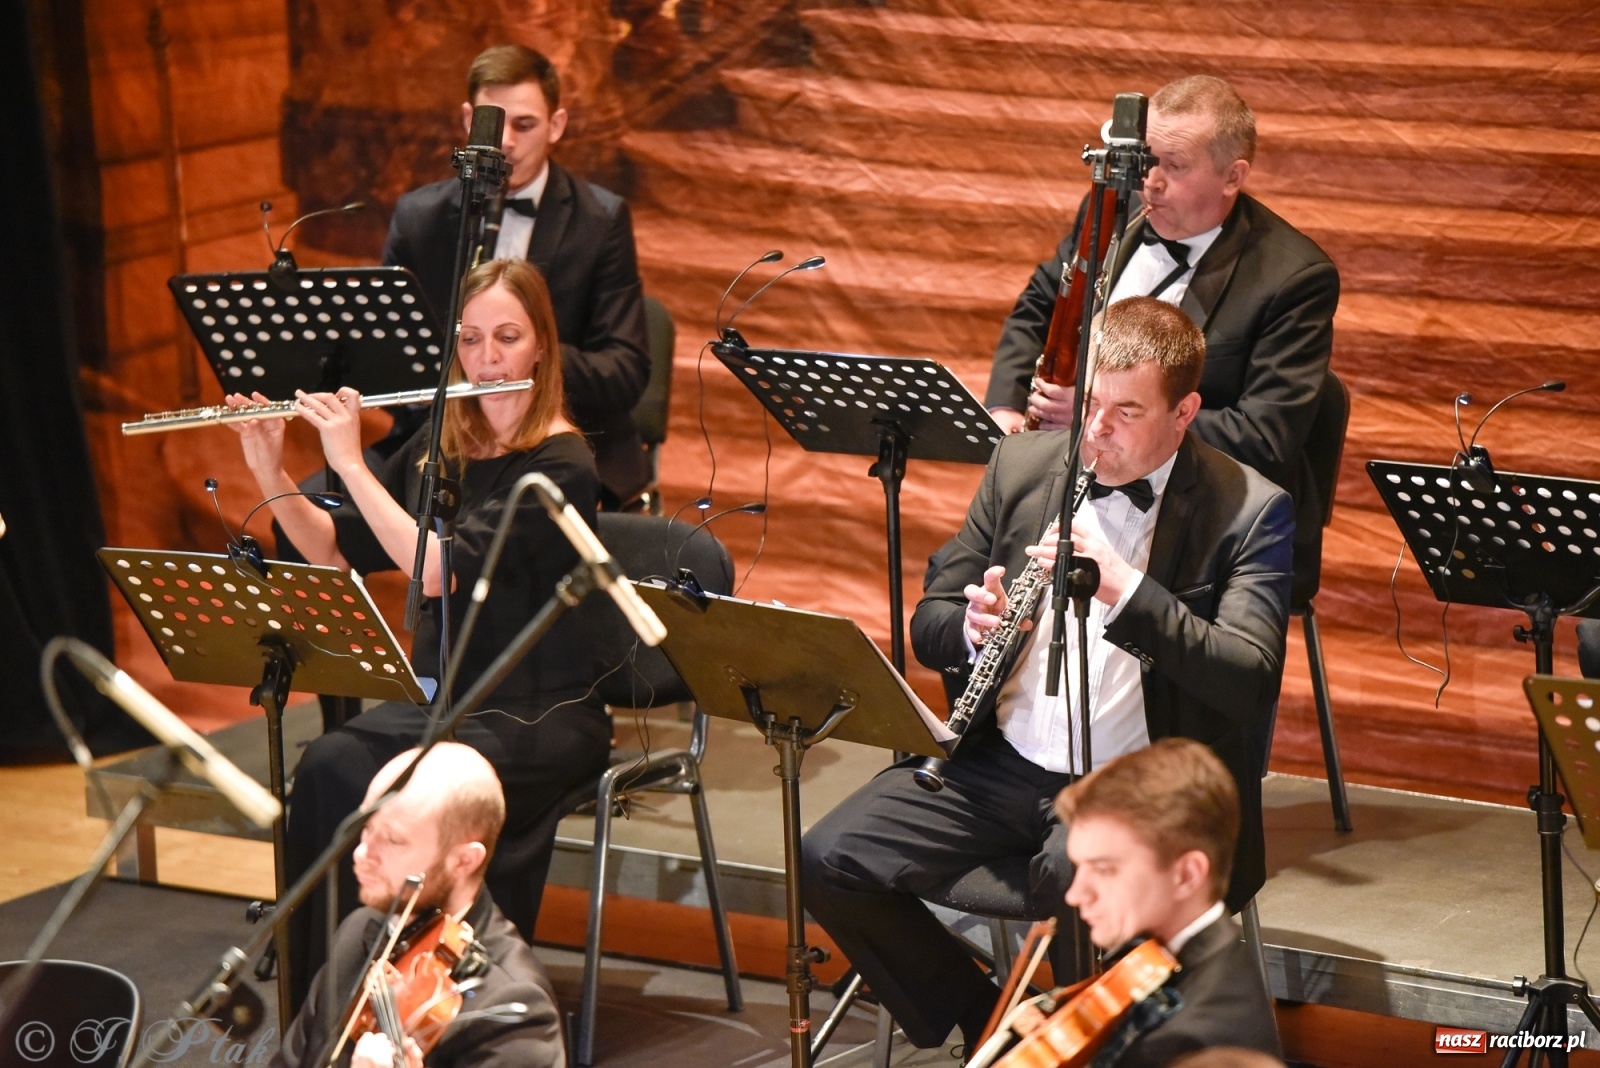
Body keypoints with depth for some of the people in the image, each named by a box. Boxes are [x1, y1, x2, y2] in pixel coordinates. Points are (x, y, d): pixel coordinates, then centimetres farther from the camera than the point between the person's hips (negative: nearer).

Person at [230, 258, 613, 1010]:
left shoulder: (561, 466, -12)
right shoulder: (439, 447, 9)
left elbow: (438, 570, -23)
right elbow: (337, 551, 14)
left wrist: (350, 462, -20)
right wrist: (270, 472, -1)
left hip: (539, 715, -6)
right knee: (330, 766, -25)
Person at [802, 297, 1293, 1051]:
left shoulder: (1249, 512, -6)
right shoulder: (1022, 464, 8)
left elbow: (1249, 680, -18)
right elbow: (929, 626, 12)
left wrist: (1125, 589, -30)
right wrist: (974, 627, -13)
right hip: (1003, 761, 5)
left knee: (1074, 882, -37)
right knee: (832, 861, -14)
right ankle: (983, 1024, 7)